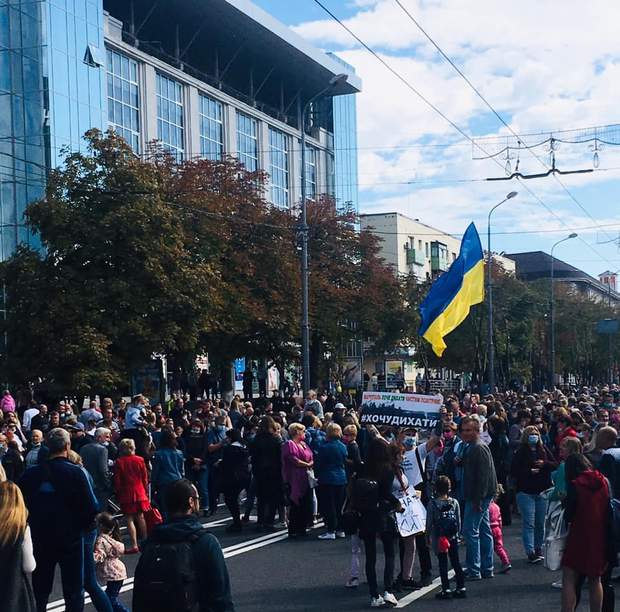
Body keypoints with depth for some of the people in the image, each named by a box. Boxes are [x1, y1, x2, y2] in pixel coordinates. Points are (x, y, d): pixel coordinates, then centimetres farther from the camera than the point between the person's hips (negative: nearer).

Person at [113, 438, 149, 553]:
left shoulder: (119, 462, -9)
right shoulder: (140, 460, -2)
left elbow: (117, 481, -7)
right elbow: (145, 478, 3)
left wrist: (117, 495, 4)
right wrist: (146, 492, 14)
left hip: (126, 493, -3)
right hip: (140, 492, 3)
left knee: (130, 519, 0)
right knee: (140, 517, 14)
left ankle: (134, 545, -3)